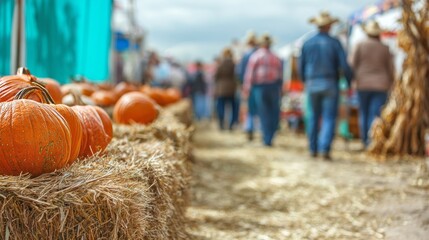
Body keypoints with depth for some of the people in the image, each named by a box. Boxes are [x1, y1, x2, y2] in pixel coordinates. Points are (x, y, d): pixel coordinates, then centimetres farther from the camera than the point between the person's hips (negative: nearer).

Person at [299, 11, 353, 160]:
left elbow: (301, 66, 8)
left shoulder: (307, 43, 3)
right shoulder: (334, 43, -5)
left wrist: (304, 81, 27)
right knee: (329, 118, -1)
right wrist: (350, 82, 7)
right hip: (330, 85, -3)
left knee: (314, 117, 15)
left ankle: (313, 149, 19)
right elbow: (344, 65, -8)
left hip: (312, 85, 3)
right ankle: (325, 149, -14)